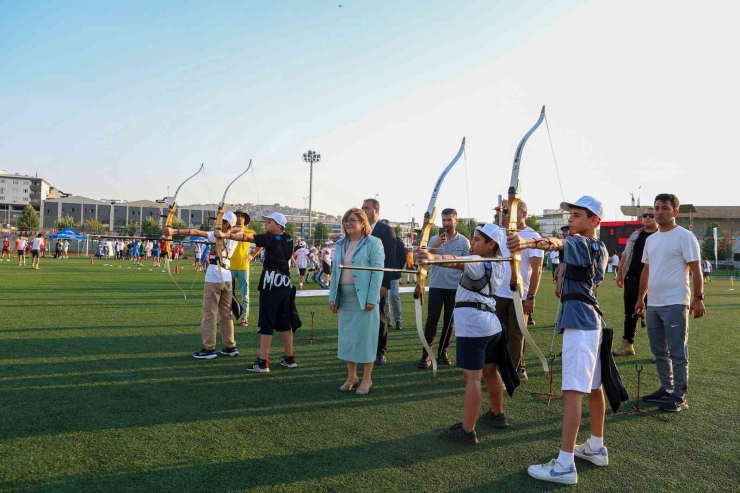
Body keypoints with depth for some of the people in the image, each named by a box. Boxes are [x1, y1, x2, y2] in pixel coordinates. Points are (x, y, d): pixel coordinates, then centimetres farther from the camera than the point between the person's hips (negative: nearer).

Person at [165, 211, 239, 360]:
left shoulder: (216, 235, -11)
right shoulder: (234, 239, 6)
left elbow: (195, 232, -17)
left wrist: (174, 231, -19)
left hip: (214, 279, -6)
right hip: (226, 279, 6)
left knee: (209, 314, 0)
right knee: (226, 314, 12)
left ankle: (209, 348, 2)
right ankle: (230, 346, 16)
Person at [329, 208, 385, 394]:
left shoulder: (373, 243, -5)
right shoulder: (340, 244, 13)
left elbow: (378, 271, -11)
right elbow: (335, 270, 13)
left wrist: (372, 298, -17)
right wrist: (333, 296, 6)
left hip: (364, 298, -6)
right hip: (345, 298, 6)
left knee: (365, 337, 2)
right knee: (346, 337, 10)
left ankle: (367, 379, 14)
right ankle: (351, 376, 23)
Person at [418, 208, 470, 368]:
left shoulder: (464, 241, 2)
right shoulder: (434, 239, 2)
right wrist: (436, 245, -26)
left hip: (455, 287, 1)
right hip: (436, 286, -1)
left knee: (450, 320, 8)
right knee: (432, 319, -5)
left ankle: (443, 352, 20)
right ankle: (426, 354, -4)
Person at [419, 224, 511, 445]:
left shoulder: (476, 262, -12)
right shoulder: (498, 266, 14)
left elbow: (456, 262, -33)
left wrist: (433, 256, -49)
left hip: (472, 325, -9)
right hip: (491, 322, 9)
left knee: (472, 378, -8)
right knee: (490, 371, 22)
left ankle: (467, 431, -5)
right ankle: (497, 415, 38)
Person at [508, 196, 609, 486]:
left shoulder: (579, 243, -12)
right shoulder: (599, 248, 16)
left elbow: (556, 243, -36)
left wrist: (528, 242, -54)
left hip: (578, 320, -10)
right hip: (590, 318, 10)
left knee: (573, 391, -13)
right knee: (593, 387, 17)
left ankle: (565, 465, -14)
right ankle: (596, 448, 30)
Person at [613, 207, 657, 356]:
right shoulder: (635, 236, 14)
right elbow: (625, 255, 18)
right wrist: (619, 273, 13)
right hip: (632, 280, 5)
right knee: (630, 314, 11)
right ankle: (627, 345, 21)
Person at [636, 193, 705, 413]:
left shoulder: (684, 236, -6)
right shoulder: (651, 239, 15)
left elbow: (695, 269, -9)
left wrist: (698, 298, -16)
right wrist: (640, 299, 18)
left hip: (675, 304, -7)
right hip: (653, 304, 8)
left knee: (677, 352, -1)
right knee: (659, 351, 15)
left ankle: (679, 396, 7)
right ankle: (666, 389, 27)